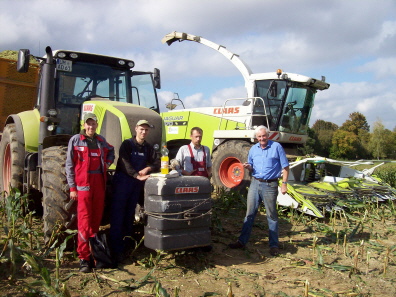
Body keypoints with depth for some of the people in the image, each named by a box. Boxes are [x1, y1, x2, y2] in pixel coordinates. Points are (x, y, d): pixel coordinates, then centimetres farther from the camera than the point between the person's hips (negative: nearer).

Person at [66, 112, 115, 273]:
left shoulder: (101, 141, 12)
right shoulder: (75, 140, 0)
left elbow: (111, 151, 34)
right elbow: (69, 165, -1)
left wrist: (108, 162, 12)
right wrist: (72, 187, -7)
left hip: (99, 183, 5)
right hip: (83, 183, -4)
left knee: (96, 218, 9)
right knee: (84, 220, -6)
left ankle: (94, 250, 21)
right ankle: (84, 257, -1)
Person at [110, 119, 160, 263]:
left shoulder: (148, 148, 12)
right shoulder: (127, 144, -5)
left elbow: (157, 163, 4)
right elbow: (125, 163, -18)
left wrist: (148, 168, -16)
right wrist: (137, 175, -31)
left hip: (137, 184, 5)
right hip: (122, 181, -5)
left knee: (130, 215, 13)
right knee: (118, 215, -4)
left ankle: (127, 244, 23)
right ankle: (116, 250, 0)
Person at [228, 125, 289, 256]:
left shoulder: (276, 147, -4)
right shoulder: (253, 149, 10)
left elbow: (285, 167, -3)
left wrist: (284, 183, -10)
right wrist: (248, 167, -6)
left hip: (270, 185, -4)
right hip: (255, 183, 4)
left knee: (272, 216, 5)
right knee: (250, 213, 8)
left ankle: (274, 245, 15)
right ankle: (242, 241, 16)